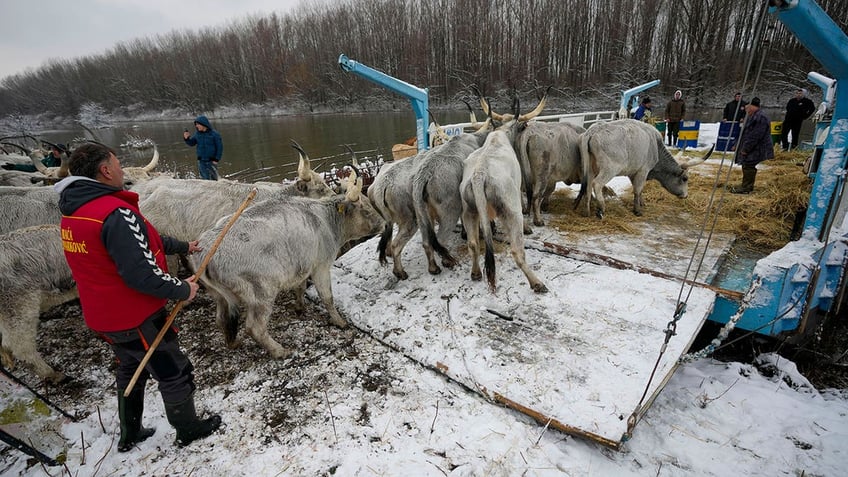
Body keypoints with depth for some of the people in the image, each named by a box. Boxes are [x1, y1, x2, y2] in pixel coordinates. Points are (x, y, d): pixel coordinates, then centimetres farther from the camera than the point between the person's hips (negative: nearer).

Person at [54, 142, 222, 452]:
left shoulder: (73, 212, 3)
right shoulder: (116, 213, -28)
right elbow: (141, 274, -32)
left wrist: (181, 247, 19)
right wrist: (183, 290, -18)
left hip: (103, 317, 9)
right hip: (137, 319, -9)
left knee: (130, 371, 28)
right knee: (174, 373, 11)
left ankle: (129, 435, 45)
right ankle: (188, 430, 31)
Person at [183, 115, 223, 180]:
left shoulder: (214, 134, -9)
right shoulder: (198, 134, 4)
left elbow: (220, 147, -7)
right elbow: (191, 143, 13)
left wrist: (217, 159, -11)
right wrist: (187, 138, -9)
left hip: (212, 162, -3)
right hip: (201, 161, 4)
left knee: (213, 179, 4)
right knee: (205, 179, 7)